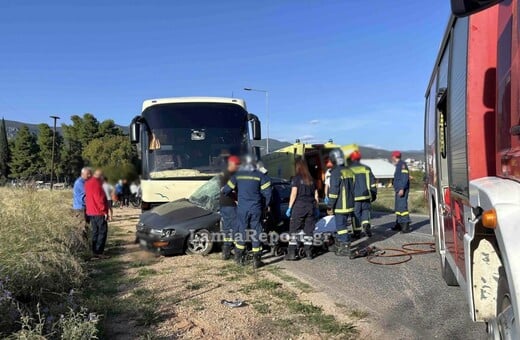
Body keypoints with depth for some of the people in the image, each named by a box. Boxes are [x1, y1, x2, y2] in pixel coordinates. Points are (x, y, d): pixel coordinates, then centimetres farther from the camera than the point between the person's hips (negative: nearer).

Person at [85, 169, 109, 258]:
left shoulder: (87, 183, 11)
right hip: (99, 212, -9)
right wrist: (105, 211, -15)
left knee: (95, 231, 14)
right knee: (102, 231, -4)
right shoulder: (96, 184, -18)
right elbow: (100, 199, -19)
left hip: (90, 212, 9)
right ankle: (98, 251, -6)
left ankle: (94, 251, 16)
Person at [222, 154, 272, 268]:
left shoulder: (237, 175, 2)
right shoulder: (260, 176, -2)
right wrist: (266, 205, 9)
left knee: (242, 230, 14)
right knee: (256, 233, 5)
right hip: (256, 209, -1)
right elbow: (267, 192, -6)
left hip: (242, 208, 1)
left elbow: (226, 190, 3)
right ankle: (256, 260, 7)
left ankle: (239, 257, 21)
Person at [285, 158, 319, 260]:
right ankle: (308, 253, 12)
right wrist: (316, 208, 19)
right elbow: (316, 195, 13)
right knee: (308, 231, 9)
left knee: (294, 230, 0)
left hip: (299, 206, -5)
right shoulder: (311, 179, 12)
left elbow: (294, 194, -9)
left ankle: (292, 253, -3)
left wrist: (289, 208, -5)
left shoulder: (296, 178, -3)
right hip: (310, 206, 5)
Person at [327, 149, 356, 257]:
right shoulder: (349, 171, 11)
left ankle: (346, 249, 0)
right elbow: (352, 188, 18)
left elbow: (333, 191, -18)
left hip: (340, 206, -9)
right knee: (341, 225, 20)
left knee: (341, 226, -2)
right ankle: (341, 245, 30)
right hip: (349, 205, 9)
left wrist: (330, 206, -12)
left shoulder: (336, 173, -15)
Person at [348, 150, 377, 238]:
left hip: (354, 197, -3)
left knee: (356, 214, 6)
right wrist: (374, 194, 16)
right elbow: (373, 183, 8)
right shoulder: (366, 168, 6)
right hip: (366, 195, 3)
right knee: (365, 211, 16)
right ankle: (366, 224, -9)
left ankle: (357, 232, 10)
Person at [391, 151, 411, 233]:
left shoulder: (402, 164, -10)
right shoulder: (398, 165, 19)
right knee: (398, 207, 15)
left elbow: (405, 177, -19)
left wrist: (402, 189, -25)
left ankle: (406, 227, -18)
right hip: (398, 190, 11)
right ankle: (398, 225, 23)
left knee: (402, 206, -15)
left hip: (402, 190, -11)